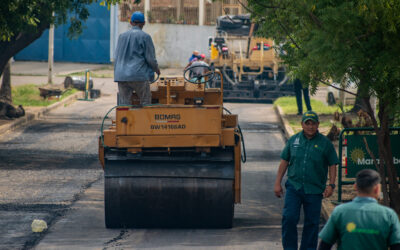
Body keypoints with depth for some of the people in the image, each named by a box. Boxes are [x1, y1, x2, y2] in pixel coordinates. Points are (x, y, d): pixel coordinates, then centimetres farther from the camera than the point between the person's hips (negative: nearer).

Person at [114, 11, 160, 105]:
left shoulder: (122, 36, 13)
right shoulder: (145, 37, -2)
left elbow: (117, 56, 18)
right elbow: (150, 58, -1)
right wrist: (156, 69, 17)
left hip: (121, 76, 4)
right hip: (139, 75, -4)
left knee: (123, 104, 2)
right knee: (145, 103, 5)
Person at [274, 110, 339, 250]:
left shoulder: (325, 143, 1)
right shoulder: (293, 140, 7)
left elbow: (332, 165, 5)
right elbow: (284, 161, 12)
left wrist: (331, 185, -5)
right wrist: (278, 183, 9)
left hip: (314, 190, -1)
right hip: (294, 186, 1)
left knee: (311, 222, 4)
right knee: (289, 218, -9)